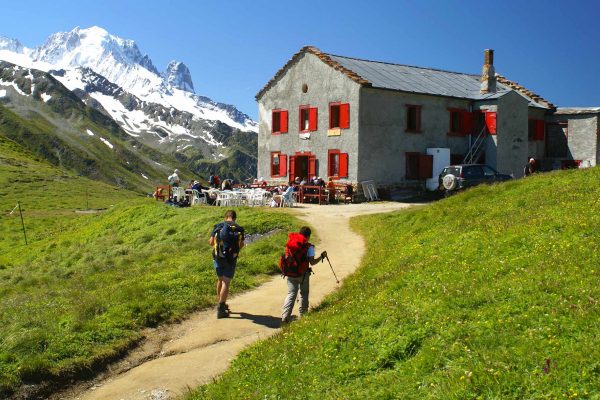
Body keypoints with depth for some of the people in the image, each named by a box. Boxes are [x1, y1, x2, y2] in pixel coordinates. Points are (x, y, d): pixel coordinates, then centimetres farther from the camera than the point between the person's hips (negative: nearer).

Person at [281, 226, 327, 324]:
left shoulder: (289, 243, 4)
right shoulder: (309, 246, -9)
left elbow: (287, 257, 10)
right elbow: (312, 262, -12)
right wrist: (322, 256, 1)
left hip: (290, 273, 3)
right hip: (303, 274, -3)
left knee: (291, 294, 6)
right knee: (304, 294, 15)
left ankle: (285, 316, -7)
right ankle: (302, 315, 20)